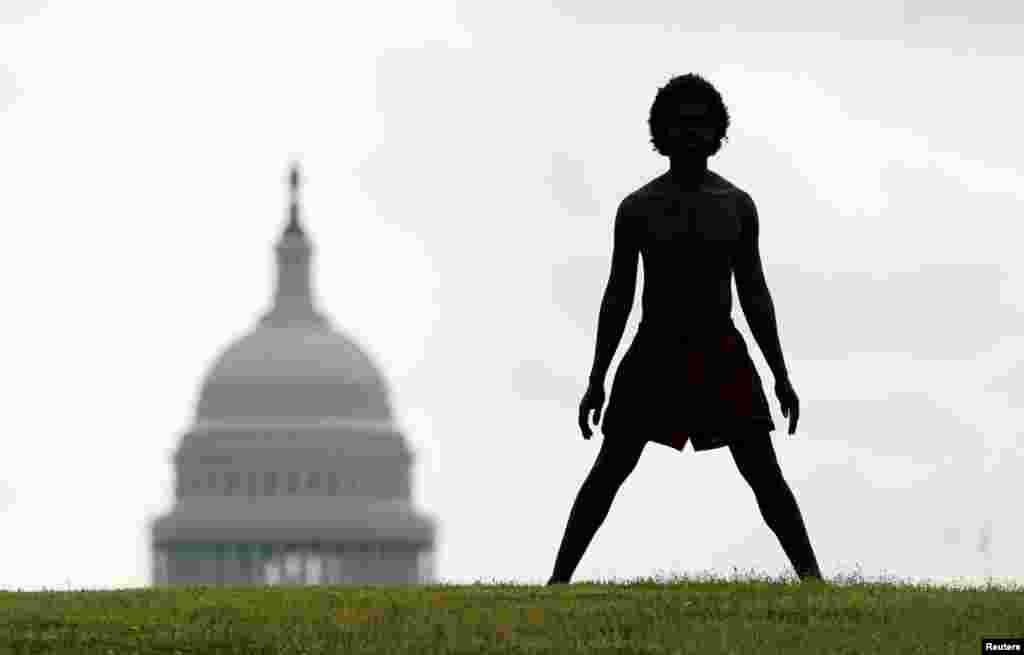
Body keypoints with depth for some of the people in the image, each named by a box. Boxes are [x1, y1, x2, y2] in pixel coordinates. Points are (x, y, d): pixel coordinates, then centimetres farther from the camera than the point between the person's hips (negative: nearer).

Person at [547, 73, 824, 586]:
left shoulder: (738, 206, 4)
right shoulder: (637, 208, 0)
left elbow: (755, 294, 7)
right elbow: (618, 298, 3)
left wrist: (781, 377, 4)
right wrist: (596, 381, 0)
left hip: (722, 352, 1)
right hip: (655, 351, -1)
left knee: (764, 471, -7)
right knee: (609, 470, -3)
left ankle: (811, 576, -6)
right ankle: (558, 581, 1)